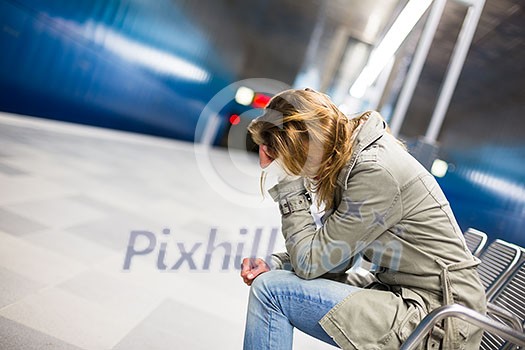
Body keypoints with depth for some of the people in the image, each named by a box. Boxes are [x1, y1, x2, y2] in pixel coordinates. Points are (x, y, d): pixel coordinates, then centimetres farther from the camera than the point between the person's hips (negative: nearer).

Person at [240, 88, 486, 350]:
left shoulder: (375, 172, -24)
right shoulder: (349, 161, 3)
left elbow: (311, 262, -20)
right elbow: (330, 255, 9)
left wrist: (289, 184, -16)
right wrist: (274, 264, -3)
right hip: (401, 292, 9)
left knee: (271, 289, -14)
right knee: (271, 276, 11)